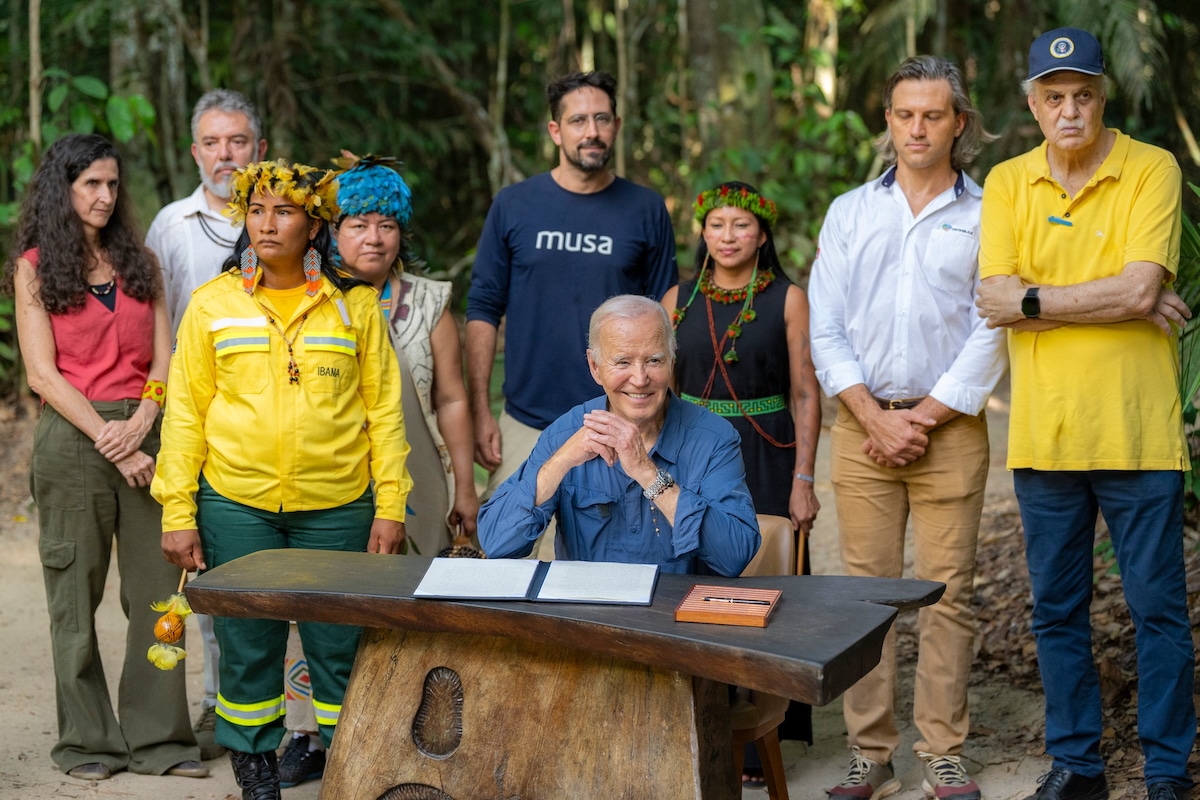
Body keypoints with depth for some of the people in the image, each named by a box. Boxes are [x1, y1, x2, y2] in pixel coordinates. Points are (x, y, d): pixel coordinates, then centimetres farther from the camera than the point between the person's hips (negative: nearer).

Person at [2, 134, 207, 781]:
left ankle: (157, 738, 9)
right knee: (77, 592, 2)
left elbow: (164, 359, 8)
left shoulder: (139, 262, 14)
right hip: (72, 437, -3)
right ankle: (87, 741, 12)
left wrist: (140, 424, -10)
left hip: (144, 435, 3)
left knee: (158, 589, 1)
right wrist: (110, 443, -12)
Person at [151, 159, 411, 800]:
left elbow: (384, 410, 5)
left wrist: (390, 507, 0)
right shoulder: (212, 304, 4)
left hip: (337, 508, 0)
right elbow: (185, 411, 4)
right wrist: (177, 514, -1)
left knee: (342, 651, 3)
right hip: (236, 506, 0)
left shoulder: (355, 306, 4)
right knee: (247, 650, 7)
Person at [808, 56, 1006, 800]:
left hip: (950, 427, -1)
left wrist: (925, 418, -8)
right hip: (862, 425, 2)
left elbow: (990, 333, -2)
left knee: (948, 591, 0)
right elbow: (827, 331, 5)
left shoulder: (986, 216, 4)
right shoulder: (849, 213, 10)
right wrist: (876, 418, -5)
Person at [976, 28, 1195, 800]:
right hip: (1042, 431, 3)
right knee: (1057, 610, 12)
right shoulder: (1008, 182, 5)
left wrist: (1033, 301, -10)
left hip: (1138, 431, -3)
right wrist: (1126, 302, -12)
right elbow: (999, 296, -7)